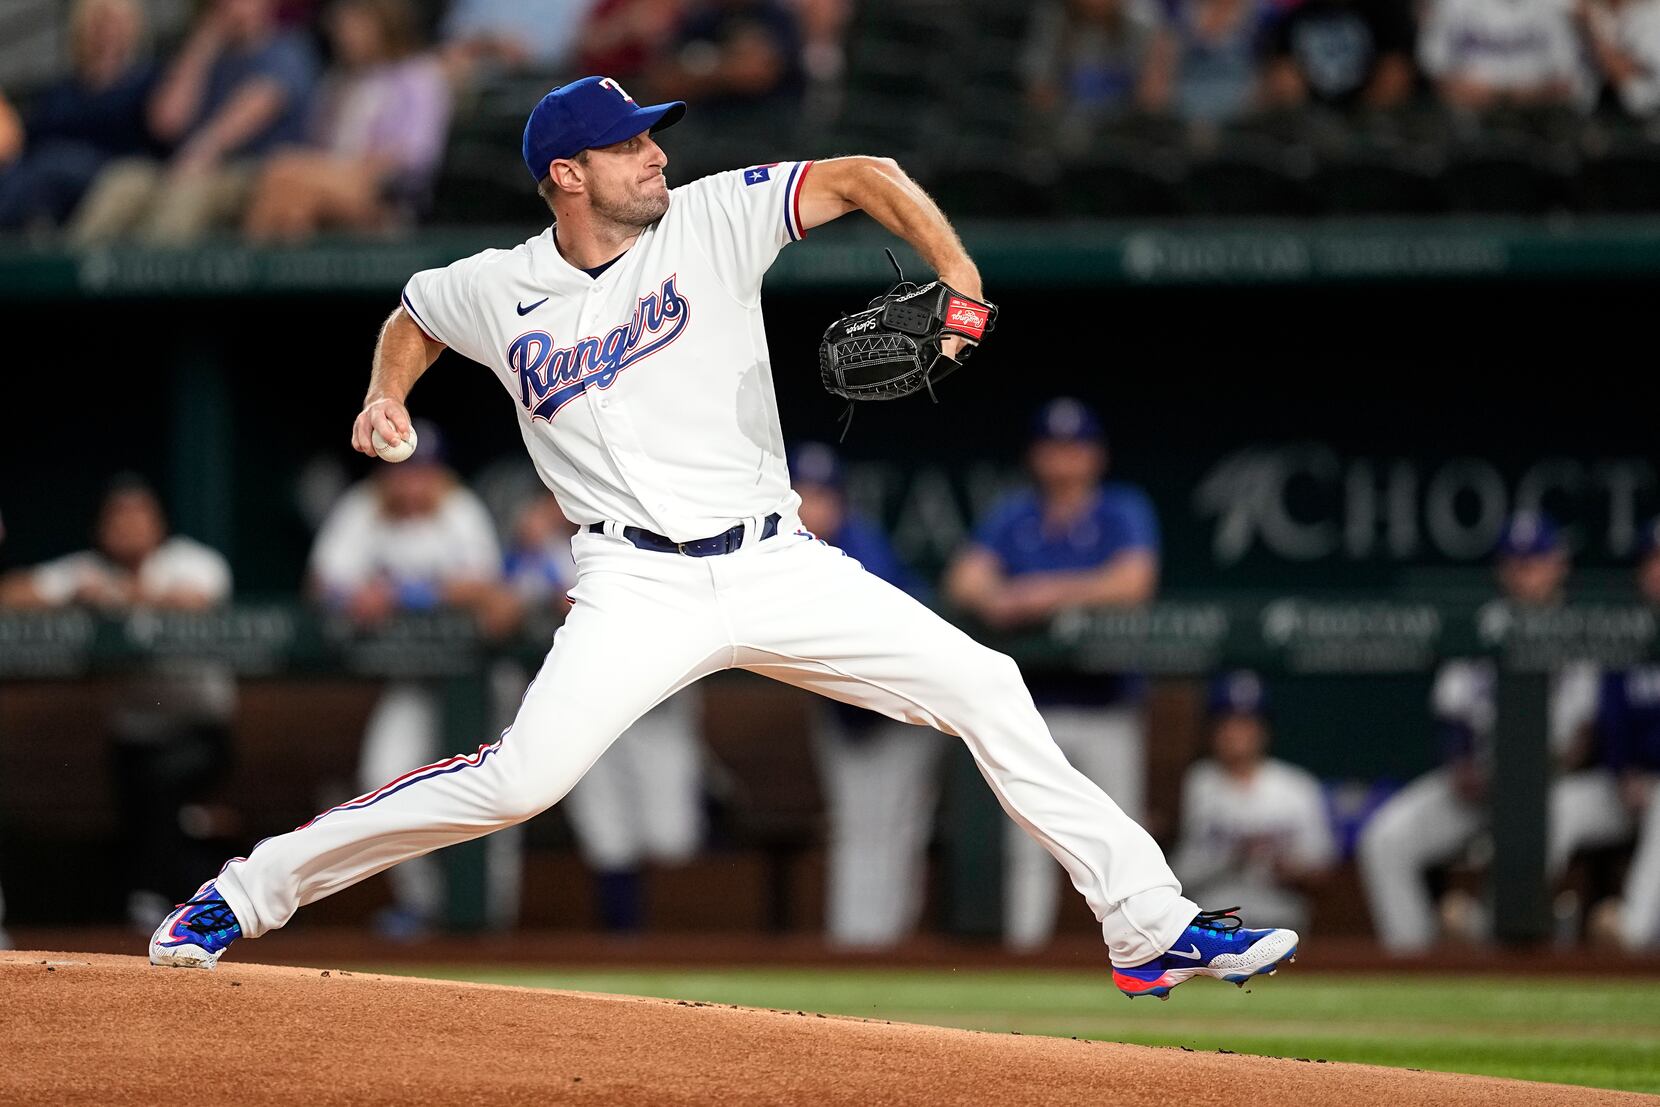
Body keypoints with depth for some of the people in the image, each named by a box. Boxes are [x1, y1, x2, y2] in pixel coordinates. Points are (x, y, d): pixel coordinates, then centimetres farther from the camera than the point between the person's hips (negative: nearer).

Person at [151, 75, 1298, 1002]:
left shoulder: (710, 221, 0)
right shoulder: (498, 293, 3)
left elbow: (859, 177, -3)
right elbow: (416, 313, 26)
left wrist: (957, 274, -18)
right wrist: (388, 397, 6)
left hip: (779, 566, 2)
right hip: (639, 587, -2)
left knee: (987, 690, -8)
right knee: (519, 780, -22)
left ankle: (1150, 929, -2)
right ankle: (243, 897, -10)